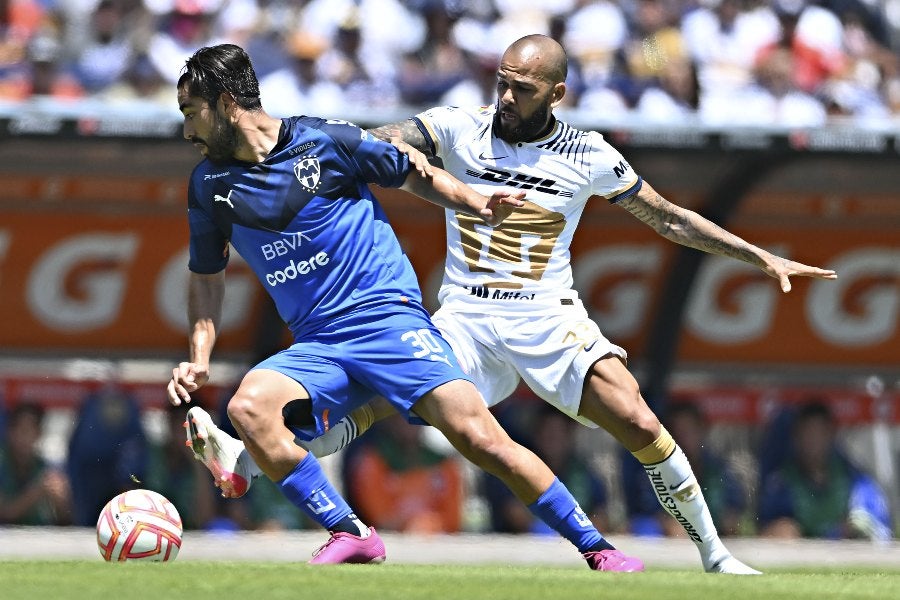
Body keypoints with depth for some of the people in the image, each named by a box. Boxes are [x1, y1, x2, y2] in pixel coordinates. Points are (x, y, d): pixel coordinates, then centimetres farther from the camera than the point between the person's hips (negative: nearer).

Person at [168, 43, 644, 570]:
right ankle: (351, 536, -20)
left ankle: (596, 549, -9)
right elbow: (207, 275, 21)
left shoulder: (324, 140, -1)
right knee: (248, 405, -28)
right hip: (316, 346, 4)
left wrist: (479, 206, -3)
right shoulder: (211, 184, 9)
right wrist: (199, 360, 10)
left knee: (478, 435, -19)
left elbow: (409, 173, 11)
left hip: (388, 317, -4)